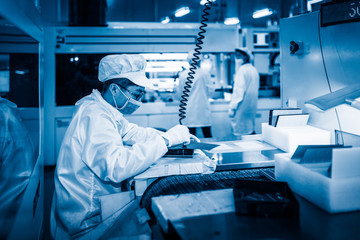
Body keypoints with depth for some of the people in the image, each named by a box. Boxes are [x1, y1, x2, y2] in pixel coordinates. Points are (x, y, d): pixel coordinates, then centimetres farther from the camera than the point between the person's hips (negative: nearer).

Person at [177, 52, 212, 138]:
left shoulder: (183, 74, -3)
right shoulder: (205, 73, -3)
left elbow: (180, 95, 4)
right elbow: (209, 92, 8)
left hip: (189, 110, 0)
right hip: (203, 108, 1)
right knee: (208, 136, 8)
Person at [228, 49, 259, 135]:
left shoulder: (242, 70, -14)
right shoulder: (254, 70, 13)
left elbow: (239, 90, -20)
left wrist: (232, 107, -19)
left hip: (242, 107, -9)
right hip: (252, 106, 9)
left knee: (241, 133, -6)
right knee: (250, 131, 16)